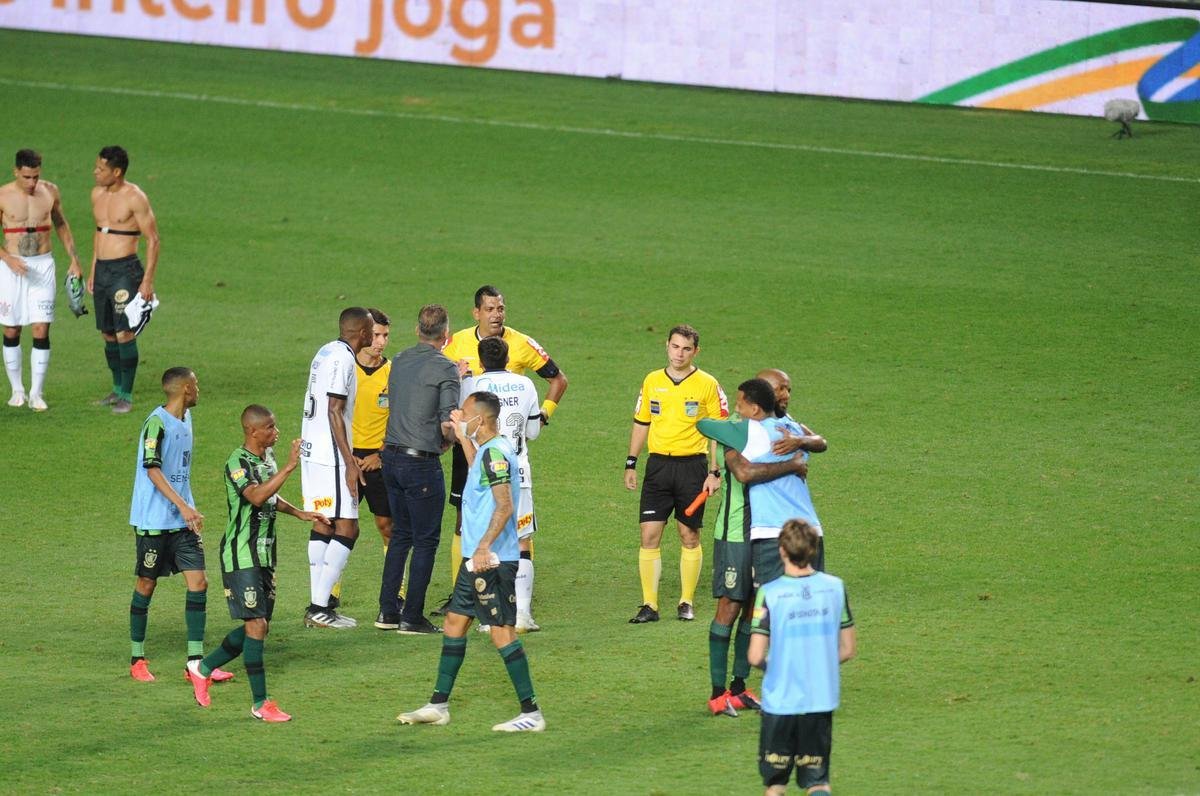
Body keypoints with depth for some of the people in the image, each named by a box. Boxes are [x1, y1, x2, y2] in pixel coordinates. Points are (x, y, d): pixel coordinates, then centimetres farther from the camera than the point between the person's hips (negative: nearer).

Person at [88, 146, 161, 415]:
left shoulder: (135, 198, -12)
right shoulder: (97, 194, 10)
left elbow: (153, 240, -10)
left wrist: (148, 280, -14)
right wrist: (93, 271, 23)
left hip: (125, 270, -7)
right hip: (102, 270, 7)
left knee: (124, 334, -11)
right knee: (108, 334, 11)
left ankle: (127, 396, -5)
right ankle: (118, 389, 23)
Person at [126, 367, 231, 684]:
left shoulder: (185, 419, 11)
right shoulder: (157, 423, -15)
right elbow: (152, 469, -23)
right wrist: (183, 506, -30)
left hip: (182, 521, 7)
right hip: (153, 521, -7)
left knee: (198, 582, -1)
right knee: (146, 585, 4)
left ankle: (195, 661, 2)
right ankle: (137, 660, 16)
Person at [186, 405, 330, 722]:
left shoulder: (268, 456, 11)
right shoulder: (237, 463, -17)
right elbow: (256, 496, -36)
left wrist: (299, 513, 19)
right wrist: (289, 467, -36)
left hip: (265, 556, 9)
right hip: (241, 557, -9)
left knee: (260, 627, 12)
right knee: (256, 624, -11)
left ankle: (203, 668, 29)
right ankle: (260, 704, -7)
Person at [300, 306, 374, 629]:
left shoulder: (327, 352, 14)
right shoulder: (342, 359, -15)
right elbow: (335, 412, -19)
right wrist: (350, 463, -18)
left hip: (312, 452, 10)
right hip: (331, 456, -10)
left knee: (323, 525, 11)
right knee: (347, 528, -7)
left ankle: (317, 605, 12)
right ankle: (320, 608, -10)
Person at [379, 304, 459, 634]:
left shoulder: (399, 361, 9)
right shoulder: (445, 368, -11)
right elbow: (448, 424, -16)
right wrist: (447, 442, 5)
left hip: (391, 456, 7)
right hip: (421, 462, -7)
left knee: (401, 533, 18)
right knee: (425, 540, 2)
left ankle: (387, 608, 19)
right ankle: (412, 617, 3)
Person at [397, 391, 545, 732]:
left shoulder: (495, 452, -18)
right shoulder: (488, 449, 13)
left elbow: (504, 505, -26)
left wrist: (484, 547, -31)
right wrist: (463, 439, 33)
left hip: (491, 560, -11)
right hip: (476, 557, 11)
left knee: (502, 631, -8)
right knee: (455, 621, 16)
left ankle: (531, 713, -5)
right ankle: (438, 705, 24)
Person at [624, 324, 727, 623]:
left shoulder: (707, 385, -2)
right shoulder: (652, 381, 8)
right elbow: (641, 423, 16)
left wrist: (715, 472, -6)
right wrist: (631, 464, 12)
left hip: (692, 466, -3)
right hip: (658, 464, 3)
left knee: (689, 536, 3)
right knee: (649, 535, -4)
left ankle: (687, 603, 14)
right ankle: (649, 606, 0)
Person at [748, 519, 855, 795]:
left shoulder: (769, 593, -12)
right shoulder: (835, 587, -2)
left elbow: (756, 657, -13)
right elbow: (847, 650, 5)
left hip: (780, 699, -2)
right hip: (822, 700, 2)